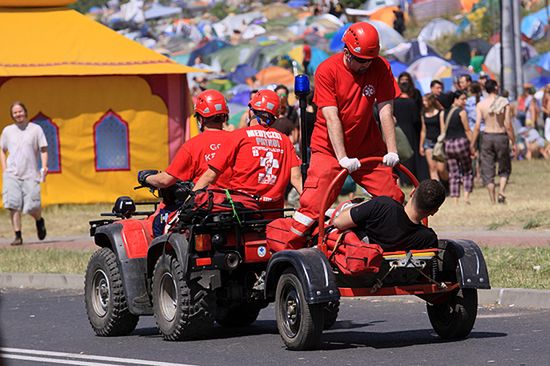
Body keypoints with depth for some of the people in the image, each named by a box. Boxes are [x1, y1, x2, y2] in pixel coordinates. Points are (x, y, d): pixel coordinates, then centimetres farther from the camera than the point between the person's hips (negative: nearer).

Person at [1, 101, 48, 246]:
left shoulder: (36, 129, 6)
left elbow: (43, 149, 5)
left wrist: (44, 166, -10)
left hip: (30, 174, -2)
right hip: (12, 173, 2)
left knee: (32, 206, -9)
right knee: (13, 204, -12)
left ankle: (39, 220, 26)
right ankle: (18, 235, -6)